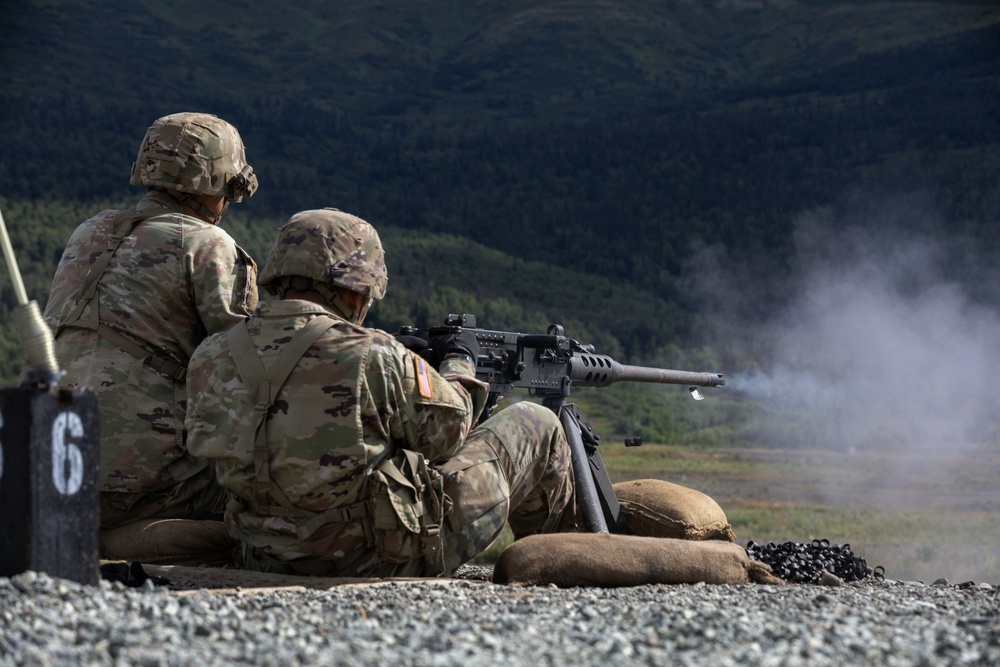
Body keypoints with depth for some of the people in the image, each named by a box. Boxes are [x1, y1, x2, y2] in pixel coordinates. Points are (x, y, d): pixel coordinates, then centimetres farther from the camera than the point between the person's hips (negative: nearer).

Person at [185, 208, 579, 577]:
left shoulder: (210, 359, -5)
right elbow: (447, 432, -4)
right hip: (392, 560, -6)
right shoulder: (372, 358, -21)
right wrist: (458, 363, 17)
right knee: (536, 426, 15)